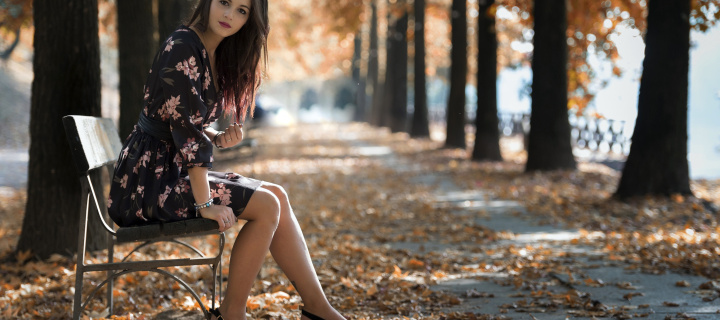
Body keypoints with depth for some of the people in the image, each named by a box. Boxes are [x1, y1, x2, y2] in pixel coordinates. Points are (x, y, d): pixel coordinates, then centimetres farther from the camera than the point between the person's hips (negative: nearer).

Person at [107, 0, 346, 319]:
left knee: (277, 195, 4)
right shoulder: (182, 48, -18)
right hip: (148, 181, -9)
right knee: (266, 206, -14)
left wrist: (218, 138, -3)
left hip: (172, 172, 9)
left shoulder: (214, 55, 11)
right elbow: (185, 128, -23)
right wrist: (204, 203, -22)